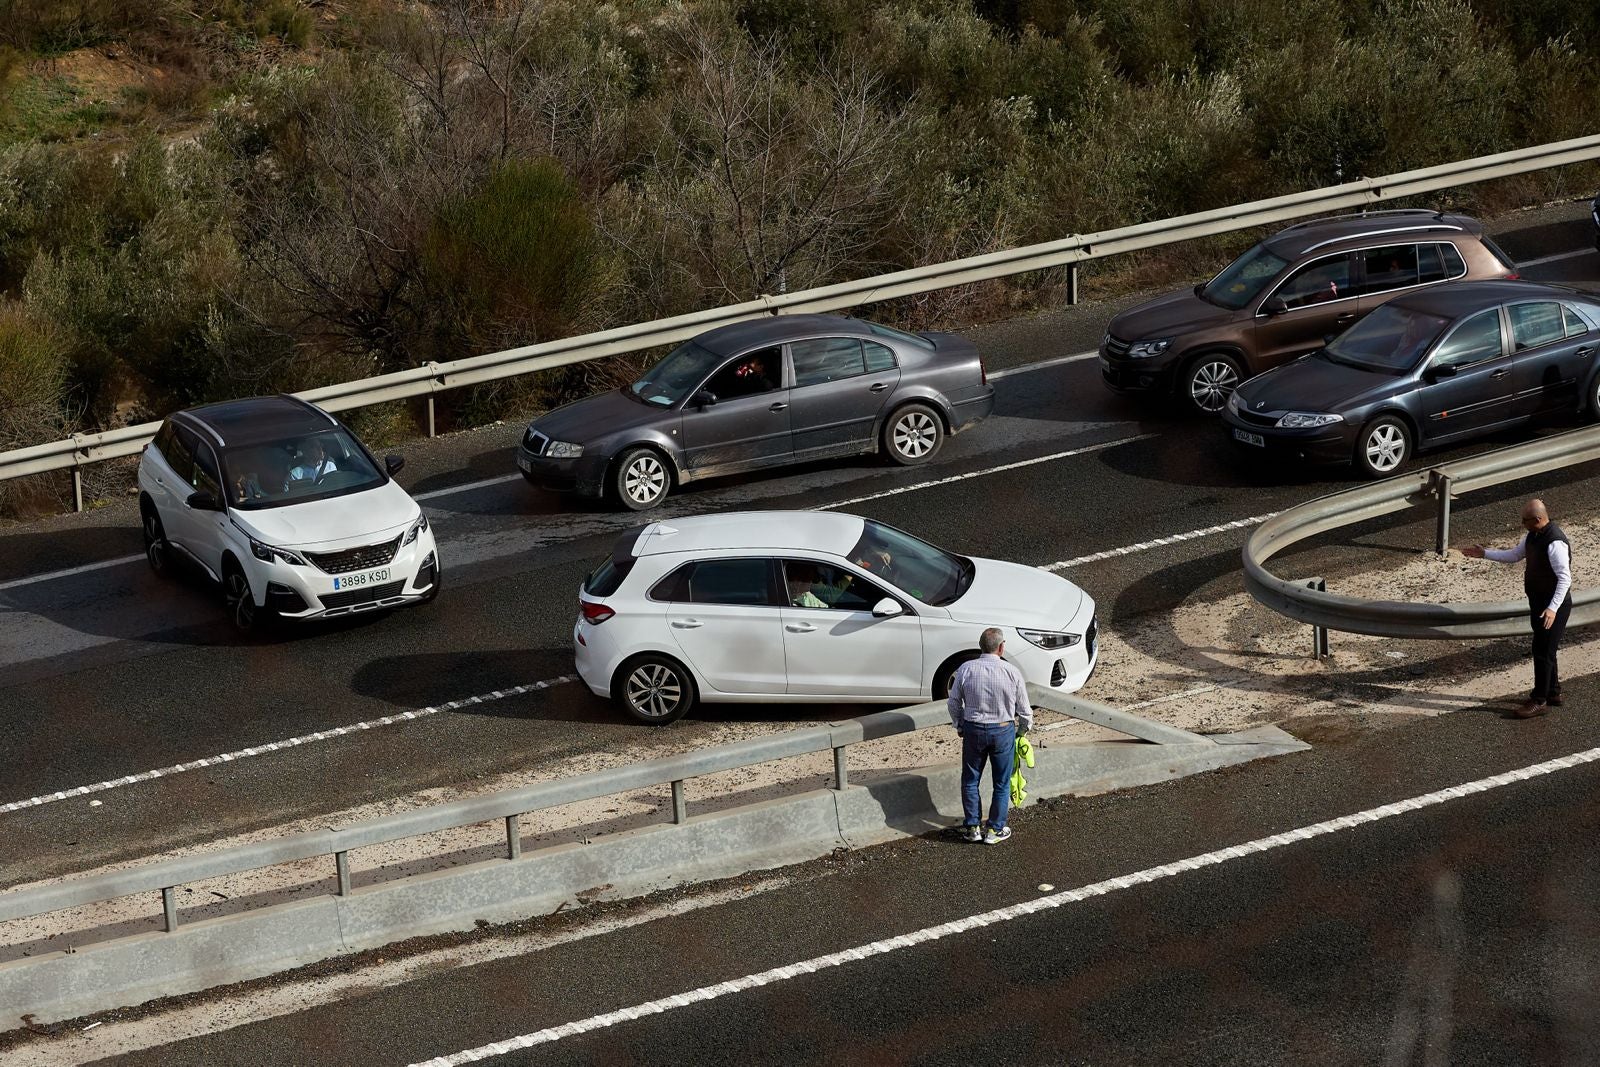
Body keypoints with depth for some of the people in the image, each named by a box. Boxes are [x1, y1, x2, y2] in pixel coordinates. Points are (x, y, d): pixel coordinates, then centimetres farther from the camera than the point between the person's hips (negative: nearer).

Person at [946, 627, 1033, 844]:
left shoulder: (965, 670, -9)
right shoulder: (1012, 672, -12)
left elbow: (954, 703, 1)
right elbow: (1024, 708, -2)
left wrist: (959, 726, 18)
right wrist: (1025, 728, 18)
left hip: (973, 730, 1)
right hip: (1003, 730, -1)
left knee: (970, 781, 16)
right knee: (1002, 783, 13)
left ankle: (972, 828, 19)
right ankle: (995, 830, 18)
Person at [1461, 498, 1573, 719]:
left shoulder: (1555, 543, -27)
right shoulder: (1532, 536, 3)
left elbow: (1565, 578, -29)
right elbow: (1513, 555, 20)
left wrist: (1553, 609, -35)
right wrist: (1484, 554, 15)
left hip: (1553, 606, -10)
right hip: (1538, 602, 10)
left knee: (1542, 651, -4)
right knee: (1545, 650, 19)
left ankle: (1539, 701, 4)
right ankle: (1553, 693, 32)